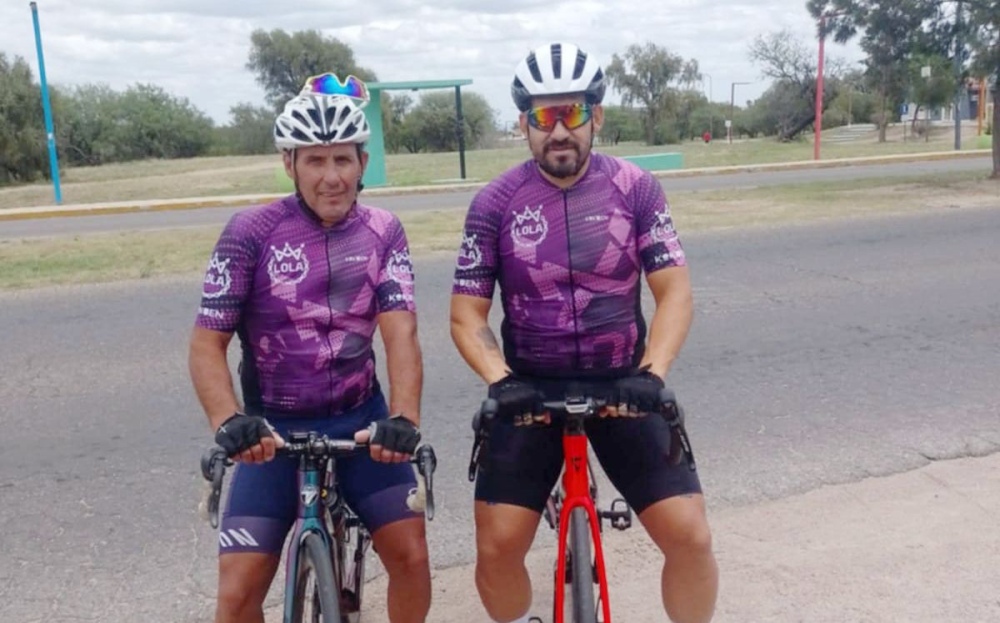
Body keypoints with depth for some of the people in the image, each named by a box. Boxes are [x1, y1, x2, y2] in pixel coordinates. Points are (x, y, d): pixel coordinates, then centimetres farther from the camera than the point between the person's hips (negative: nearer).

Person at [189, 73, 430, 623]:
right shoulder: (251, 232, -11)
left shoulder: (383, 233, -4)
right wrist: (229, 423, -30)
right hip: (274, 430, -1)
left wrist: (403, 418, -31)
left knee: (411, 557, -7)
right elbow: (207, 345, -12)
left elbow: (400, 333, -14)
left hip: (361, 422, 2)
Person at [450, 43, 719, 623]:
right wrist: (501, 380, -21)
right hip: (532, 388, 0)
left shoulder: (636, 188, -4)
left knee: (691, 536, -9)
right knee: (497, 547, -6)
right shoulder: (494, 203, -6)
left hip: (621, 384, 1)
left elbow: (675, 293, -6)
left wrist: (651, 373, -22)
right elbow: (467, 315, -4)